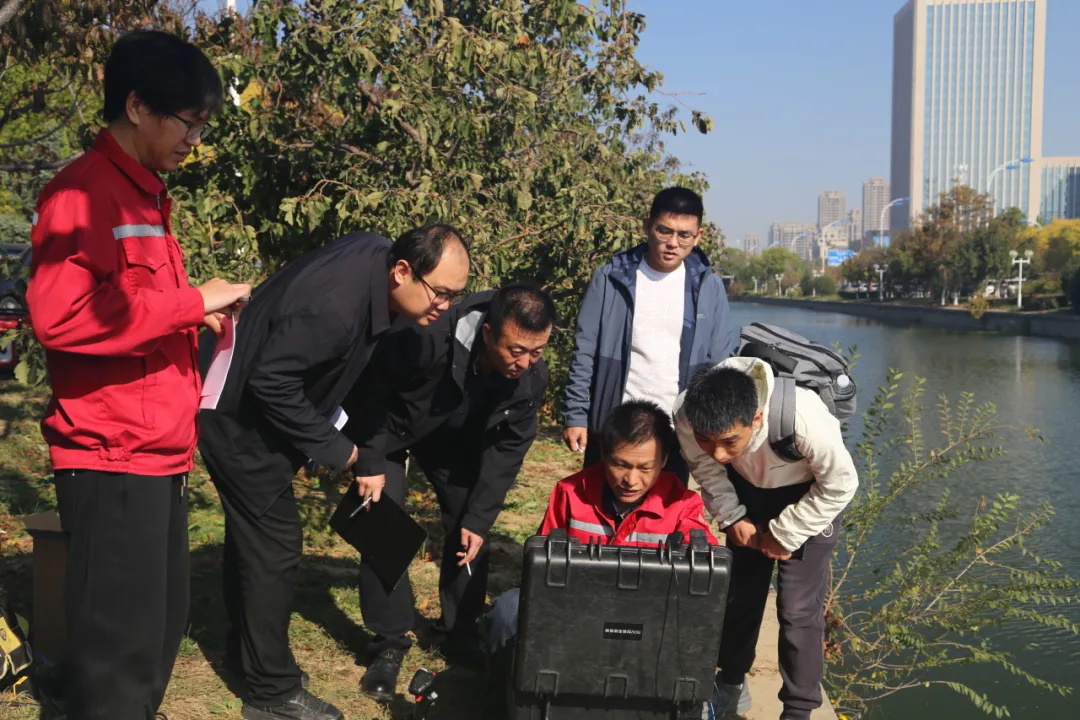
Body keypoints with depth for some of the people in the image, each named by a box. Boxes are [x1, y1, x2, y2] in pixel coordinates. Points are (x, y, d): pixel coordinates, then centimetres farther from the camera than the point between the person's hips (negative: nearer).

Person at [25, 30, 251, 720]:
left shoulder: (144, 196, 18)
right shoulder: (83, 191, -12)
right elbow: (62, 314, -26)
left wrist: (200, 317, 10)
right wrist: (192, 301, -19)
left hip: (159, 454, 9)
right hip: (111, 458, -9)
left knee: (162, 625, 17)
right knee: (122, 639, -2)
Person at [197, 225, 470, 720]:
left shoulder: (375, 254, -7)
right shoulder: (336, 307, -36)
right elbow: (271, 380, -32)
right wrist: (331, 446, -21)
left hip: (249, 413, 10)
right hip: (239, 420, -10)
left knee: (252, 531, 22)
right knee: (274, 544, -4)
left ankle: (243, 646, 40)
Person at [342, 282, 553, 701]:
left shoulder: (532, 377, -26)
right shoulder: (427, 338, -43)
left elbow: (507, 448, -14)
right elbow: (368, 386, -28)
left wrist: (479, 518, -15)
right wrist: (370, 461, -25)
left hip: (457, 439, 4)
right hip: (388, 426, -4)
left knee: (470, 528, 2)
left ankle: (459, 631, 21)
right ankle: (389, 642, 4)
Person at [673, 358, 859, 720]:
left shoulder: (803, 417, -44)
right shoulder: (688, 416, -33)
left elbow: (841, 484, -24)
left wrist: (784, 535, -18)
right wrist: (731, 516, -13)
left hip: (810, 493, -3)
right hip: (747, 487, 4)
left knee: (798, 608, -5)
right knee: (738, 589, 13)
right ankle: (732, 684, 34)